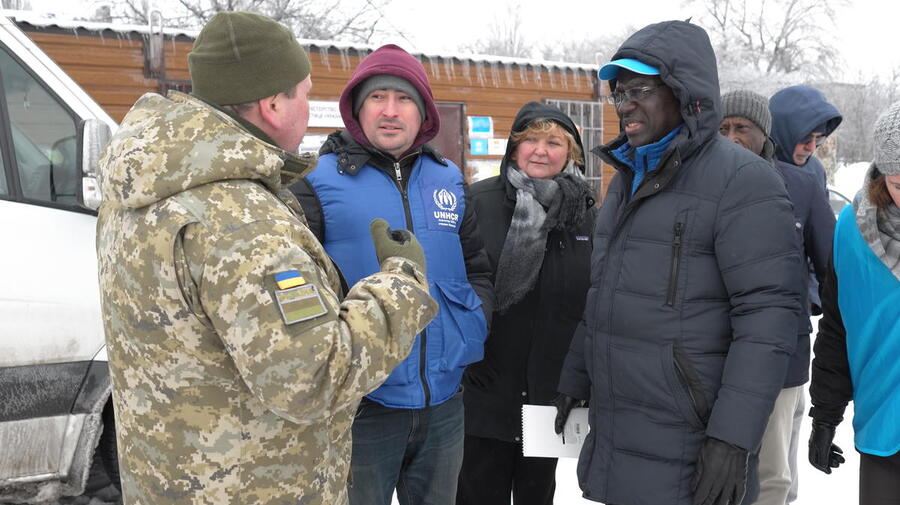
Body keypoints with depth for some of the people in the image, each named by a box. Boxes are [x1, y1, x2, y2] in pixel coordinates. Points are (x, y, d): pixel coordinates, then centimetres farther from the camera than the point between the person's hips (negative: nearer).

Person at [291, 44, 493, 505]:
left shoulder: (448, 180, 9)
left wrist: (473, 324, 1)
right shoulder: (321, 182, -7)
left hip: (443, 401, 5)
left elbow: (477, 269, 17)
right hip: (359, 403, -4)